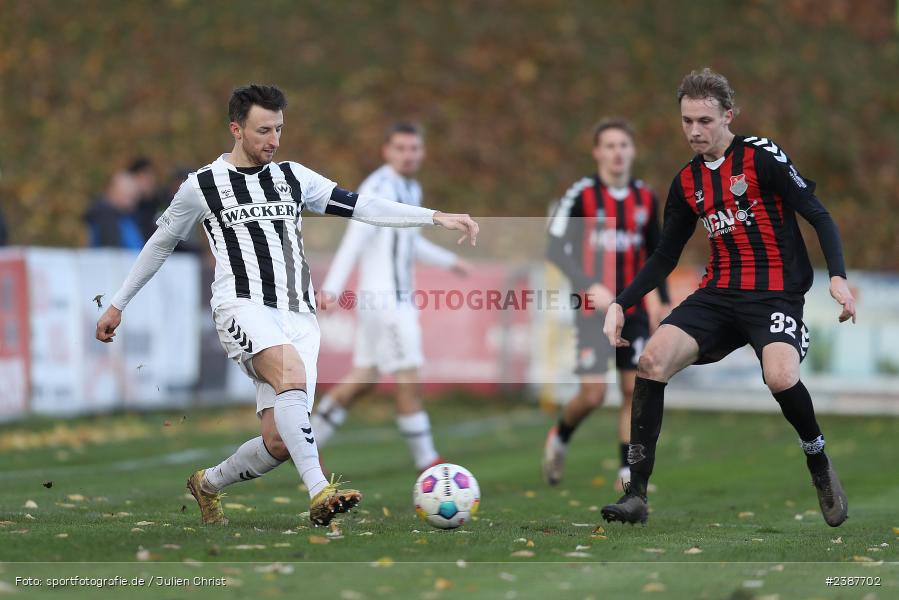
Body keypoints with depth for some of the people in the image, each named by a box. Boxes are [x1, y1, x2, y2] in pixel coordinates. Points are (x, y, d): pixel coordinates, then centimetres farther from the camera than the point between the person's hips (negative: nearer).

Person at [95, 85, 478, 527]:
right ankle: (319, 493, -42)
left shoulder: (293, 177, 15)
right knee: (293, 375, -35)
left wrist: (435, 217, -1)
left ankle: (207, 484, 23)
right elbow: (159, 245, 18)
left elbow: (360, 206, 10)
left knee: (280, 441, -6)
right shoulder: (201, 186, 6)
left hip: (298, 317, 4)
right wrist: (118, 304, 22)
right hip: (244, 306, -4)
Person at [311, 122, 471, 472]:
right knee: (406, 379, -7)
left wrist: (447, 261, 32)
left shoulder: (411, 189, 17)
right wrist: (331, 288, -29)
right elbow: (354, 240, -22)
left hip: (398, 298, 10)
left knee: (363, 379, 13)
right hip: (384, 299, -10)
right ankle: (427, 463, -2)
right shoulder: (380, 187, -13)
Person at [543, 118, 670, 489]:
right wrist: (589, 286, -22)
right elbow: (556, 249, -11)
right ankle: (560, 438, 22)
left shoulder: (646, 199, 7)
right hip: (594, 309, -4)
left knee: (634, 389, -2)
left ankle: (627, 473, 5)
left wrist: (665, 302, 14)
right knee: (593, 394, -8)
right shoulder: (582, 195, -8)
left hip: (633, 310, 4)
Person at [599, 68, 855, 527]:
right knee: (652, 360, -18)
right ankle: (636, 494, -13)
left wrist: (837, 278, -21)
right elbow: (664, 257, 19)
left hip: (775, 294, -5)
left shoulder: (761, 155, -6)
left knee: (780, 378, -33)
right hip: (718, 295, 5)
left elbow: (819, 217, -7)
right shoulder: (687, 182, 11)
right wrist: (621, 304, 8)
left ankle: (819, 464, -1)